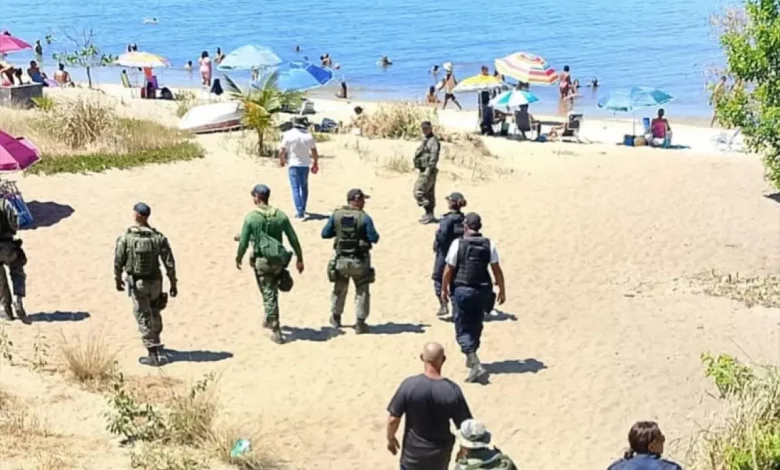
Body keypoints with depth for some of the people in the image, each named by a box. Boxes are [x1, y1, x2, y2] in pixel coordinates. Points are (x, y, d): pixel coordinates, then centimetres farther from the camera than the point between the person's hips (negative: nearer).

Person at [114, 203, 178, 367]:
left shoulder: (125, 238, -16)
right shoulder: (158, 237, -11)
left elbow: (118, 261, -8)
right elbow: (170, 263, -9)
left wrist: (118, 279, 9)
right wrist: (173, 283, 3)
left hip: (137, 283, -2)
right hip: (155, 282, 3)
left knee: (144, 318, 6)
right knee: (155, 313, 26)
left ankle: (154, 354, 4)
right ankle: (155, 342, 44)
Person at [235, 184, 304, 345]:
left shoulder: (251, 217, -11)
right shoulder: (281, 215, -1)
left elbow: (244, 242, -7)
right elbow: (293, 239, 1)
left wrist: (238, 258, 10)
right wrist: (299, 259, 10)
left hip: (261, 261, -3)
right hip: (278, 260, 3)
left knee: (269, 295, 3)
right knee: (272, 291, 25)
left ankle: (276, 331, 3)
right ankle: (269, 320, 38)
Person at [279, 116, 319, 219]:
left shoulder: (288, 135, -11)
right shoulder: (309, 135, -4)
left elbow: (281, 151, -10)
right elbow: (314, 151, 1)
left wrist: (281, 160, 9)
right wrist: (315, 163, 17)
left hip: (293, 164, -3)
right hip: (305, 164, 3)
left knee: (295, 188, -3)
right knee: (304, 187, 19)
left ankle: (299, 212, -13)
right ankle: (303, 209, 28)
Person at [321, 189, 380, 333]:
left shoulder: (336, 215, -4)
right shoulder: (364, 218, -15)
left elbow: (325, 234, 1)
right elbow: (374, 239, -15)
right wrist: (370, 233, 7)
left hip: (341, 260, 4)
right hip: (360, 261, -4)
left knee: (339, 290, 22)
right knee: (362, 292, 9)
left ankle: (335, 318, 36)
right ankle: (360, 323, 7)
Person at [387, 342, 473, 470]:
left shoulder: (409, 385, -21)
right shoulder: (452, 390, -19)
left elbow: (393, 419, -14)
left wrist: (390, 438, 6)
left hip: (414, 451, -1)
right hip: (440, 453, 1)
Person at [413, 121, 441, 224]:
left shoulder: (433, 140, -15)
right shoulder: (425, 140, 16)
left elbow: (434, 157, -24)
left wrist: (429, 169, -29)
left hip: (428, 171, -10)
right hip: (424, 170, 10)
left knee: (419, 192, -12)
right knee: (429, 194, 14)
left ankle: (429, 214, -9)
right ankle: (430, 215, 21)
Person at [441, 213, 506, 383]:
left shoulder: (458, 244, -10)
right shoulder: (489, 245, -1)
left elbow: (448, 270, -7)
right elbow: (497, 270, 0)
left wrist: (444, 289, 5)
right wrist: (502, 290, 9)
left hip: (462, 291, -4)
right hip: (482, 291, 4)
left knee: (463, 330, 2)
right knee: (476, 327, 21)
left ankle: (476, 364, -14)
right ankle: (471, 359, 38)